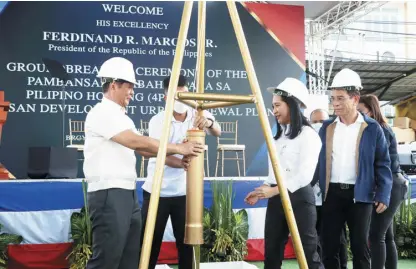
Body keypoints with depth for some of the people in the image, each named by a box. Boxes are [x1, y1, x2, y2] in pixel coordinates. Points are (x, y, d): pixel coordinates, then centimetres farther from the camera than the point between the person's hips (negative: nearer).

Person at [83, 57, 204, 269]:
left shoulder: (120, 116, 20)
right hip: (108, 194, -10)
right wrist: (178, 148, -13)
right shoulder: (102, 112, -10)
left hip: (127, 193, 10)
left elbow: (142, 149, 17)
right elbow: (137, 142, -19)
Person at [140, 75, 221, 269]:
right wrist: (184, 163, -40)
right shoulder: (157, 121, -9)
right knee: (150, 245, 3)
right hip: (157, 192, -2)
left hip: (184, 192, 2)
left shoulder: (197, 114, -1)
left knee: (186, 244, 7)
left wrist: (209, 122, -40)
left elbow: (218, 132, -17)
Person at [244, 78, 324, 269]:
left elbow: (305, 175, -19)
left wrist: (273, 190, -25)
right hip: (276, 200, 8)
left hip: (299, 198, -7)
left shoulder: (308, 135, -10)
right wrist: (263, 190, 4)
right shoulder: (279, 135, 16)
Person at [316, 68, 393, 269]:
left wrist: (383, 195, -10)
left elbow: (383, 164, -1)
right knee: (329, 246, 6)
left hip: (360, 194, -2)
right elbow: (317, 161, 11)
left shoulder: (372, 128, -1)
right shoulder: (326, 127, 7)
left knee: (360, 246, 5)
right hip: (332, 193, 3)